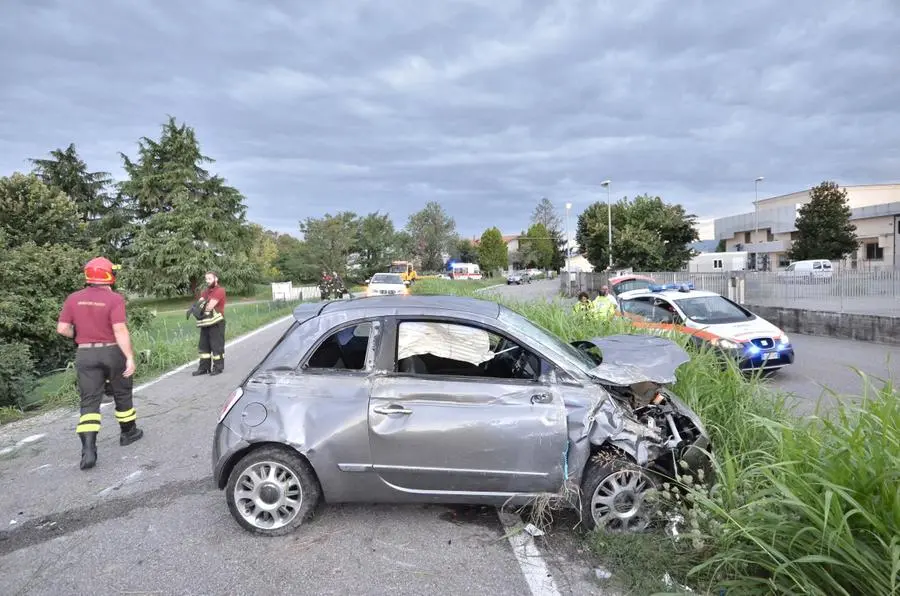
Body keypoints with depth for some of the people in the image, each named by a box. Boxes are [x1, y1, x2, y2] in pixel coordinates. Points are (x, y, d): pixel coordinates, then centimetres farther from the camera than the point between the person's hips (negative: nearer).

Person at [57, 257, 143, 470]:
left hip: (85, 354, 3)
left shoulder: (74, 299, -1)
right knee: (122, 394, 17)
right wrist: (130, 357, -21)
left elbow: (62, 329, -1)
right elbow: (120, 330, -21)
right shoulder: (114, 299, -13)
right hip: (112, 352, -3)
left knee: (89, 401, 2)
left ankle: (88, 449, -9)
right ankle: (128, 432, 33)